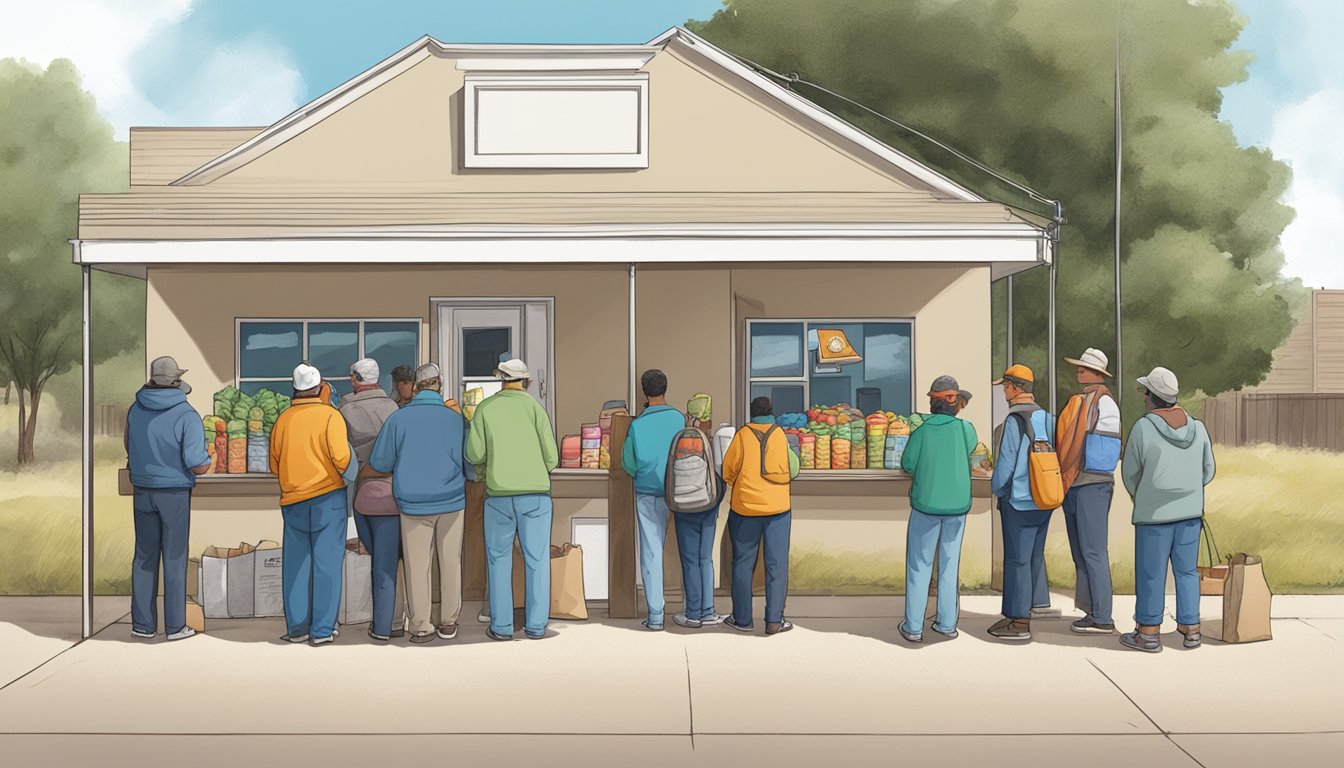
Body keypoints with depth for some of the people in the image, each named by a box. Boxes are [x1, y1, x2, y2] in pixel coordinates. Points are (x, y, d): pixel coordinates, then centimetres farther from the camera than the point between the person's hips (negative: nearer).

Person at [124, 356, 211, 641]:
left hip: (143, 491, 4)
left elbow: (131, 452, 14)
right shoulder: (186, 415, -15)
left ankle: (143, 623, 15)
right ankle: (174, 625, 7)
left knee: (145, 556, 12)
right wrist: (205, 462, 4)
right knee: (174, 558, 4)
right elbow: (198, 465, -19)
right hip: (175, 492, -4)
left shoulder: (136, 411, -1)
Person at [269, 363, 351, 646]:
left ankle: (296, 627, 12)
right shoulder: (330, 415, -8)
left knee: (295, 565, 10)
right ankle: (323, 630, 2)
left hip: (293, 500, 4)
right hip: (328, 497, -4)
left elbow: (274, 465, 9)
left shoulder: (283, 419, 4)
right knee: (327, 564, 1)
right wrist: (348, 475, 2)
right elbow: (341, 456, -17)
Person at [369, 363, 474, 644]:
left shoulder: (398, 418, -7)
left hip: (413, 503, 0)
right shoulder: (456, 419, -7)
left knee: (417, 566, 7)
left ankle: (421, 627, 10)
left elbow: (379, 462, -1)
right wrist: (470, 476, 20)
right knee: (450, 563, 12)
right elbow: (471, 467, -3)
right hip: (451, 501, 0)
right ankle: (448, 623, 18)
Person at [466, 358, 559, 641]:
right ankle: (535, 625, 5)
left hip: (499, 495, 1)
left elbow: (474, 454, -2)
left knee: (499, 559, 10)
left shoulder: (485, 408, 3)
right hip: (535, 494, -1)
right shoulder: (534, 407, -1)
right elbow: (551, 457, -3)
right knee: (537, 559, 7)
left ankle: (501, 626, 9)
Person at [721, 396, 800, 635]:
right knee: (776, 564, 4)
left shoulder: (743, 434, -5)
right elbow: (791, 470, 6)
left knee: (743, 563, 9)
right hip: (778, 507, 1)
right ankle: (774, 620, 1)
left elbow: (728, 471, -2)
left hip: (746, 507, -1)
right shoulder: (780, 434, 0)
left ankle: (742, 619, 13)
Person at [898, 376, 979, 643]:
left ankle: (913, 626, 5)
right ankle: (947, 623, 16)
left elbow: (907, 465, -3)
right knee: (950, 564, 13)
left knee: (919, 564, 6)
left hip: (926, 504, -1)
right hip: (958, 505, 2)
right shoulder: (965, 428, -8)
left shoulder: (921, 430, -11)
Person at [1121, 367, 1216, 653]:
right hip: (1190, 511, 4)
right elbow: (1208, 470, 10)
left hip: (1153, 512, -4)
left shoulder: (1143, 428, -13)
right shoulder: (1197, 427, 1)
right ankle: (1190, 629, 15)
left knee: (1151, 573, 4)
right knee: (1186, 570, 13)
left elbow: (1130, 473, -3)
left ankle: (1148, 633, 10)